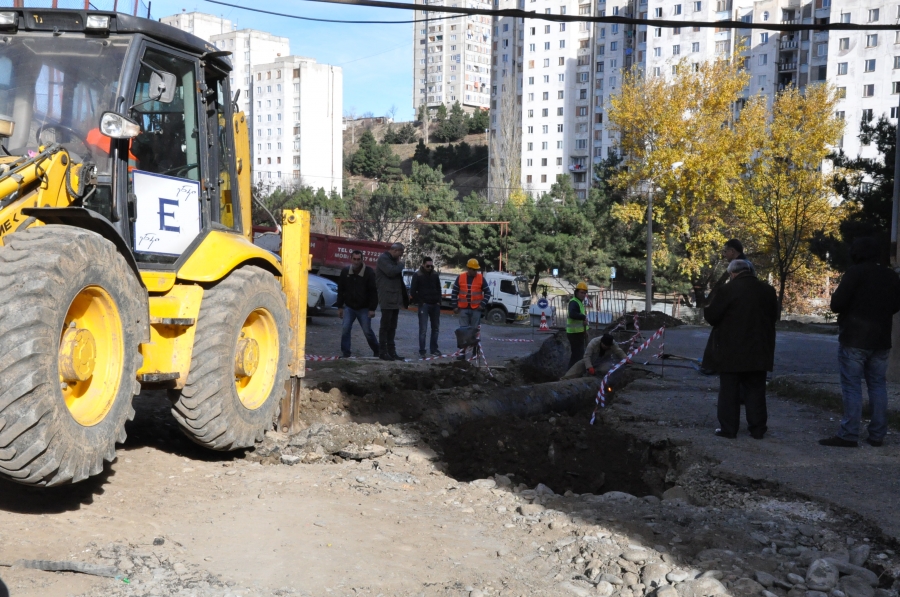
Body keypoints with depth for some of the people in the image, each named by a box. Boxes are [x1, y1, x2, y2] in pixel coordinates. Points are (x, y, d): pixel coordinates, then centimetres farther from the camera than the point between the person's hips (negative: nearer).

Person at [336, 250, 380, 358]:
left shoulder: (369, 272, -11)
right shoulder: (345, 272, -1)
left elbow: (373, 292, -10)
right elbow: (341, 290, 6)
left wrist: (372, 309, -14)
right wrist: (340, 307, 4)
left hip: (364, 308, -3)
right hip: (349, 307, 3)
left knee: (367, 331, 0)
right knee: (345, 329, -8)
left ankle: (377, 351, 18)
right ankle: (345, 353, -1)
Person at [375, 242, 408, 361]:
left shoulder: (393, 260, 20)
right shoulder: (383, 258, -7)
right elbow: (391, 272, -23)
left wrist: (404, 296, 13)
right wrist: (401, 264, -5)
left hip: (395, 298, 9)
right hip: (387, 298, -9)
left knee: (392, 327, 10)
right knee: (385, 325, -6)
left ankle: (391, 351, 14)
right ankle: (383, 352, -3)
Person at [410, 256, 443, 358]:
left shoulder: (435, 275, 8)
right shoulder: (417, 275, -6)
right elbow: (413, 290, -6)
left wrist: (439, 301, 5)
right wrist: (418, 302, -9)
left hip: (435, 305, 5)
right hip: (424, 305, -5)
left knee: (436, 328, 10)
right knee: (423, 329, -7)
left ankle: (434, 349, 20)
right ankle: (422, 351, -3)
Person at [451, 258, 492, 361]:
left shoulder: (481, 278, 0)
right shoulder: (460, 278, 1)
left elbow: (487, 293, 4)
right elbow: (454, 293, 5)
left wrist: (483, 304, -6)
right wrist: (454, 306, 0)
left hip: (476, 309, 0)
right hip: (463, 309, 0)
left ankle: (475, 352, 16)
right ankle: (462, 353, 1)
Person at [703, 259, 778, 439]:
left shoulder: (728, 289, -12)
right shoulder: (768, 290, 5)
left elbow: (712, 316, -10)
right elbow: (774, 316, 17)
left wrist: (706, 310, 12)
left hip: (731, 350, -4)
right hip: (758, 350, 4)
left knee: (729, 391, 4)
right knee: (755, 390, 11)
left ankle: (728, 428, 5)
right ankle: (757, 428, 14)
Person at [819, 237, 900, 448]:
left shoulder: (855, 273, -13)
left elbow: (836, 304, -16)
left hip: (854, 339, -6)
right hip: (881, 340, 6)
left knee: (852, 386, -4)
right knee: (878, 385, 12)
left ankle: (849, 435, -5)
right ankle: (877, 435, 13)